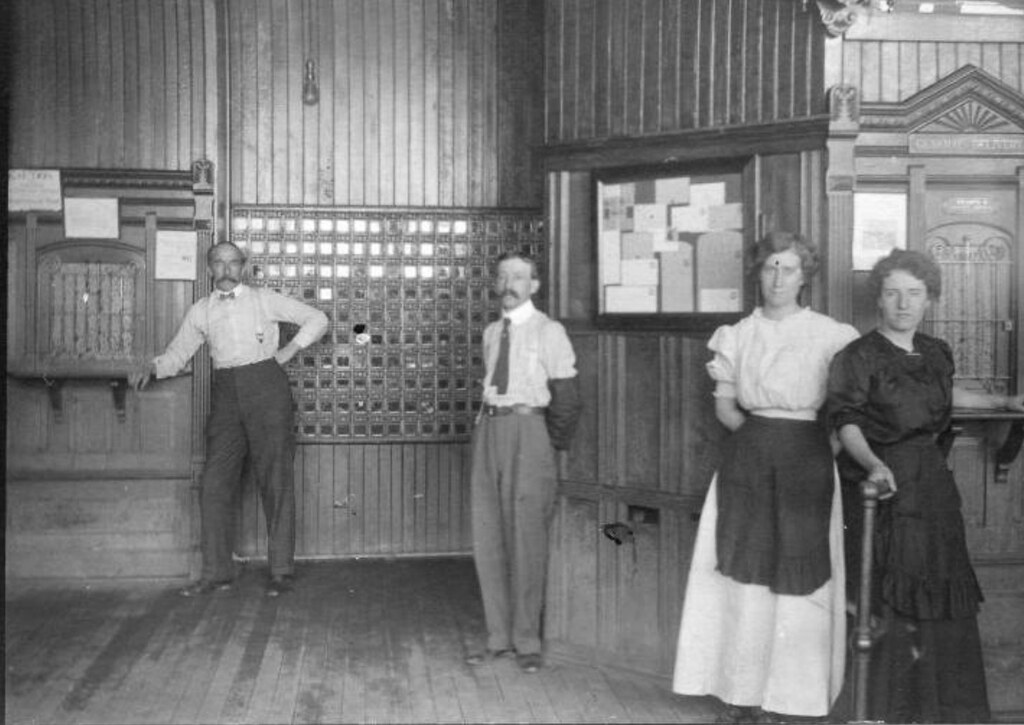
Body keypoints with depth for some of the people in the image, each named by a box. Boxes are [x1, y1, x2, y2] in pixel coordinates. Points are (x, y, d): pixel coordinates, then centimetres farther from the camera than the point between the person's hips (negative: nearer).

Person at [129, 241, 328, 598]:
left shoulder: (264, 299, 7)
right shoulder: (200, 311, 14)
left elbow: (317, 319, 11)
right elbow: (177, 355, 14)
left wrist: (290, 349, 1)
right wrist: (150, 367, -5)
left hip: (266, 387, -3)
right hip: (226, 394, 3)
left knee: (276, 481, -4)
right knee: (215, 483, -2)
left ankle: (281, 571, 2)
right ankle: (216, 572, 6)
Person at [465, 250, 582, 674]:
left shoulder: (548, 332, -4)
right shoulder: (491, 332, 14)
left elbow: (566, 398, -4)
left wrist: (552, 447, -2)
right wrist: (487, 426, 8)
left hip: (528, 429, -6)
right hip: (489, 428, 6)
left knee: (526, 538, -2)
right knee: (487, 536, 8)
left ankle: (526, 642, 10)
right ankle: (498, 637, 19)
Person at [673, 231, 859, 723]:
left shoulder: (830, 335, 1)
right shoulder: (738, 334, 8)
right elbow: (724, 405, 11)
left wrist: (800, 440, -10)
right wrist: (755, 433, -3)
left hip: (806, 461, -1)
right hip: (747, 459, 2)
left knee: (797, 576, 0)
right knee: (745, 571, 0)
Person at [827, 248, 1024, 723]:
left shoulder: (935, 352, 9)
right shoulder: (859, 357, -12)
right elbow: (846, 421, -19)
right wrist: (873, 464, -37)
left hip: (932, 483, 7)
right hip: (883, 487, -7)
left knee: (941, 593, 12)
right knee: (888, 598, -5)